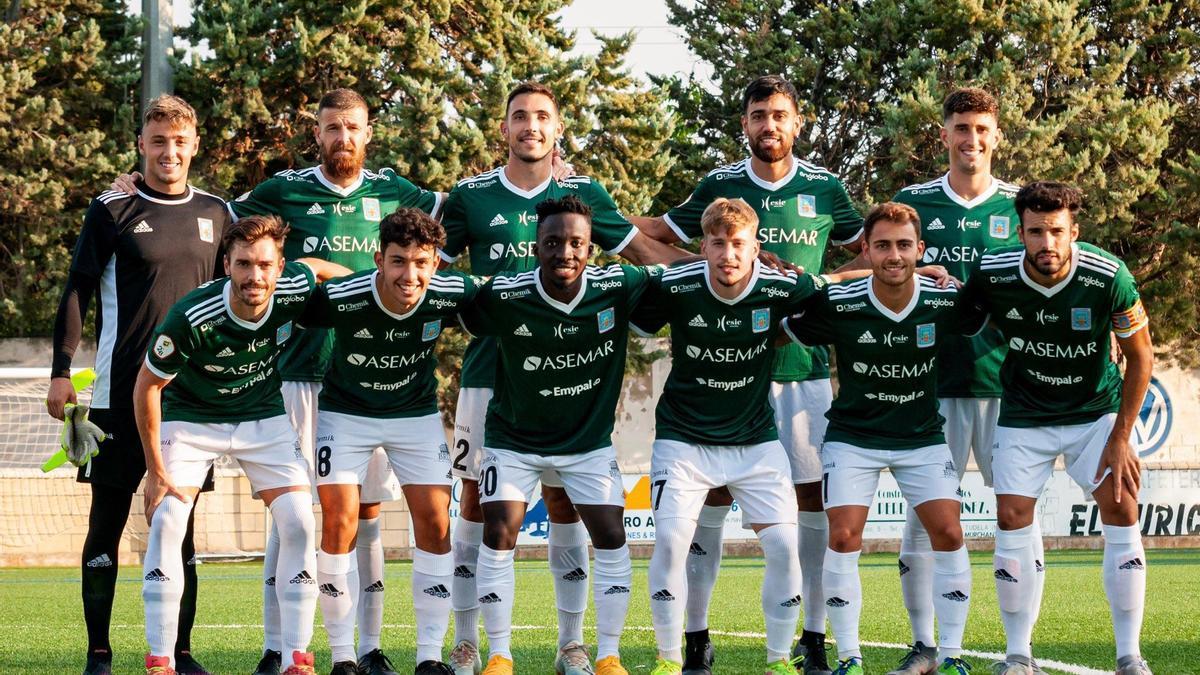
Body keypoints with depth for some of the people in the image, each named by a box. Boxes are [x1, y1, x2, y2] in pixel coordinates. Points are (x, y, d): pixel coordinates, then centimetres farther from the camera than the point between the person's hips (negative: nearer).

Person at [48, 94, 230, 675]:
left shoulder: (214, 213, 9)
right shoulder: (113, 209, -2)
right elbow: (76, 292, -1)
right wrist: (61, 371, -8)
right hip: (120, 391, -3)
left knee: (181, 521, 5)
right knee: (107, 522, 0)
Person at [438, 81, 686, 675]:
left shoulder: (582, 195, 6)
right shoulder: (471, 196, 4)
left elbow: (645, 252, 14)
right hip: (488, 372, -1)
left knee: (564, 501, 2)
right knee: (477, 499, 1)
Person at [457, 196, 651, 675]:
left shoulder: (618, 287, -20)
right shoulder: (504, 295, -25)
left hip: (589, 438, 2)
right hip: (514, 439, -2)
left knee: (610, 537, -3)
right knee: (498, 534, -10)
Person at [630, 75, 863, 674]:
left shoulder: (823, 188, 6)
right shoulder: (720, 186, 5)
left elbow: (867, 249, 20)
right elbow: (656, 232, 15)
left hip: (805, 365, 0)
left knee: (814, 496, 0)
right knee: (711, 496, -1)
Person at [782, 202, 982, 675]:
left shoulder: (946, 302, -14)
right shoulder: (837, 305, -19)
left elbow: (992, 319, 8)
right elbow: (785, 333, -3)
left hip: (923, 437, 1)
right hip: (853, 436, -1)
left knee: (948, 534, -10)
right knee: (843, 538, -13)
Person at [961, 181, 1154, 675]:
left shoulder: (1109, 277, -22)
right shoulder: (992, 274, -19)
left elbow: (1140, 357, -11)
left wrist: (1120, 438, -12)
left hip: (1097, 410, -1)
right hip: (1024, 416, 1)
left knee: (1121, 510, -12)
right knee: (1013, 520, -7)